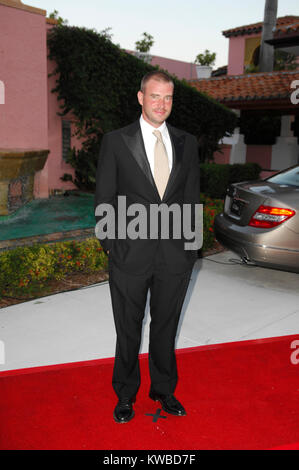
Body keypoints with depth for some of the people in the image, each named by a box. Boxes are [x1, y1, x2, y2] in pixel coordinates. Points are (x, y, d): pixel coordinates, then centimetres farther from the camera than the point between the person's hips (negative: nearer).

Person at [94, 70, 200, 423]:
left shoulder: (187, 143, 8)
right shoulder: (116, 141, -1)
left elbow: (192, 196, 11)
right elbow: (104, 198, 0)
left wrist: (189, 241, 5)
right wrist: (110, 245, -5)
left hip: (175, 253, 2)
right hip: (131, 252, -2)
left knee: (166, 326, 16)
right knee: (128, 329, 12)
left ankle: (164, 390, 36)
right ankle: (125, 394, 32)